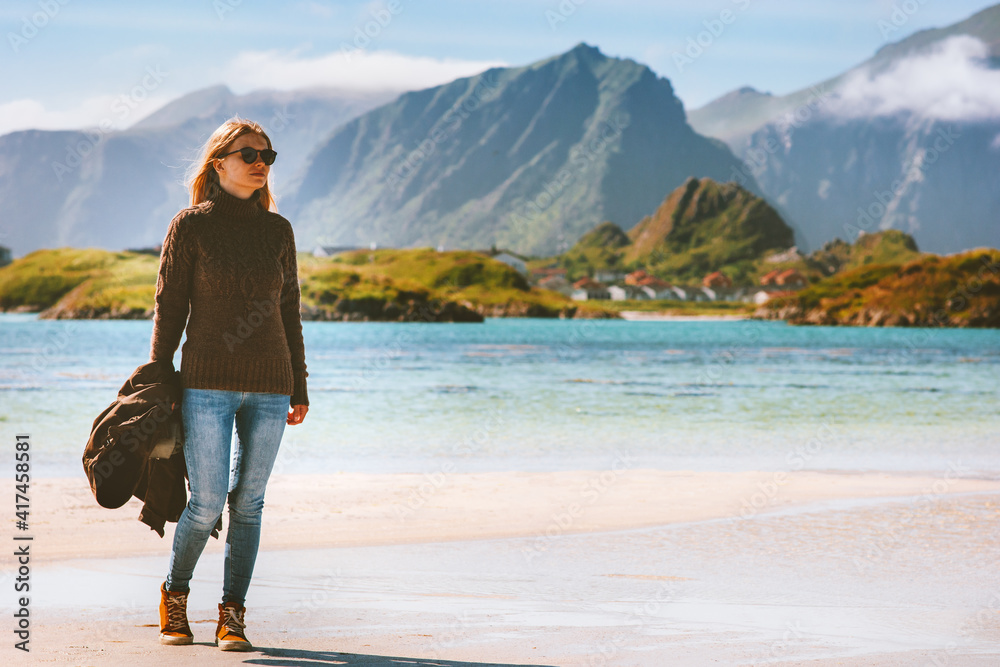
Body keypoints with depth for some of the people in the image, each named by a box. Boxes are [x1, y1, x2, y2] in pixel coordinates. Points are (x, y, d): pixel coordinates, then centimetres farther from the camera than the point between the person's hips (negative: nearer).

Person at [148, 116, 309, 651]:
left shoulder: (277, 230, 10)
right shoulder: (191, 226, 0)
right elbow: (169, 307, 1)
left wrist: (299, 387, 13)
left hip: (269, 386, 3)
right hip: (207, 383, -3)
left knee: (248, 502, 4)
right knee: (207, 504, -6)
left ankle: (232, 617, 13)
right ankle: (174, 593, 20)